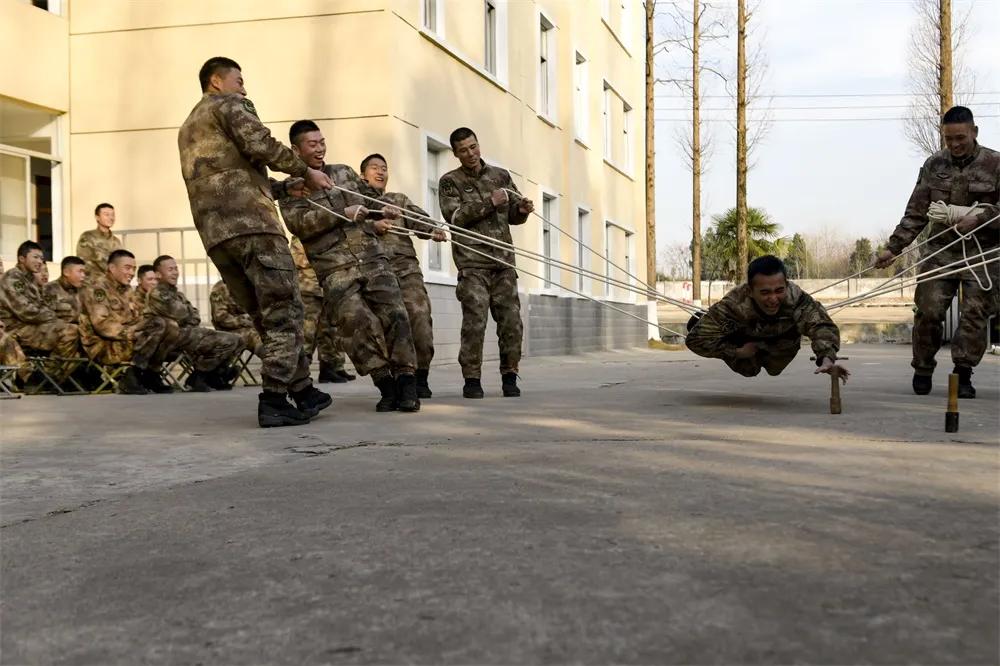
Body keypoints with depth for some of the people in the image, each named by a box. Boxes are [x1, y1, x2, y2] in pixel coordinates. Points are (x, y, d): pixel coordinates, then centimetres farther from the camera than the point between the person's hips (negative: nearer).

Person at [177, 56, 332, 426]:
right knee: (284, 311, -5)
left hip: (214, 234, 8)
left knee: (266, 316, 11)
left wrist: (284, 188, 24)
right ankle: (273, 402, -10)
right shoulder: (229, 104, 6)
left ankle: (304, 393, 15)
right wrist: (305, 171, -2)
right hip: (250, 222, -8)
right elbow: (259, 144, -13)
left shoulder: (188, 128, 31)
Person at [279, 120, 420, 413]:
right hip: (335, 268, -3)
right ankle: (385, 384, -9)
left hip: (372, 257, 4)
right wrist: (343, 214, -17)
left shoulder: (344, 172, 22)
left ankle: (406, 382, -7)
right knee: (356, 321, -20)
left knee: (394, 314, -12)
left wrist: (383, 210, 17)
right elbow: (299, 223, -10)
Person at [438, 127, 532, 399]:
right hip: (472, 261, -3)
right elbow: (454, 216, -8)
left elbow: (512, 216, 21)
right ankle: (472, 379, 0)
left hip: (503, 259, 3)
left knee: (511, 320, -2)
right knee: (475, 321, -9)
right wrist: (489, 202, -14)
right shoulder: (450, 181, 7)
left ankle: (509, 376, 9)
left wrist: (521, 210, -2)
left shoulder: (500, 176, 17)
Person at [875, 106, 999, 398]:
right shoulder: (934, 165, 8)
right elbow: (915, 213, 10)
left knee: (975, 314, -7)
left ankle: (963, 374, 4)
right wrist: (893, 247, 3)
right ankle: (922, 371, 10)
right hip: (940, 250, 2)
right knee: (928, 311, -5)